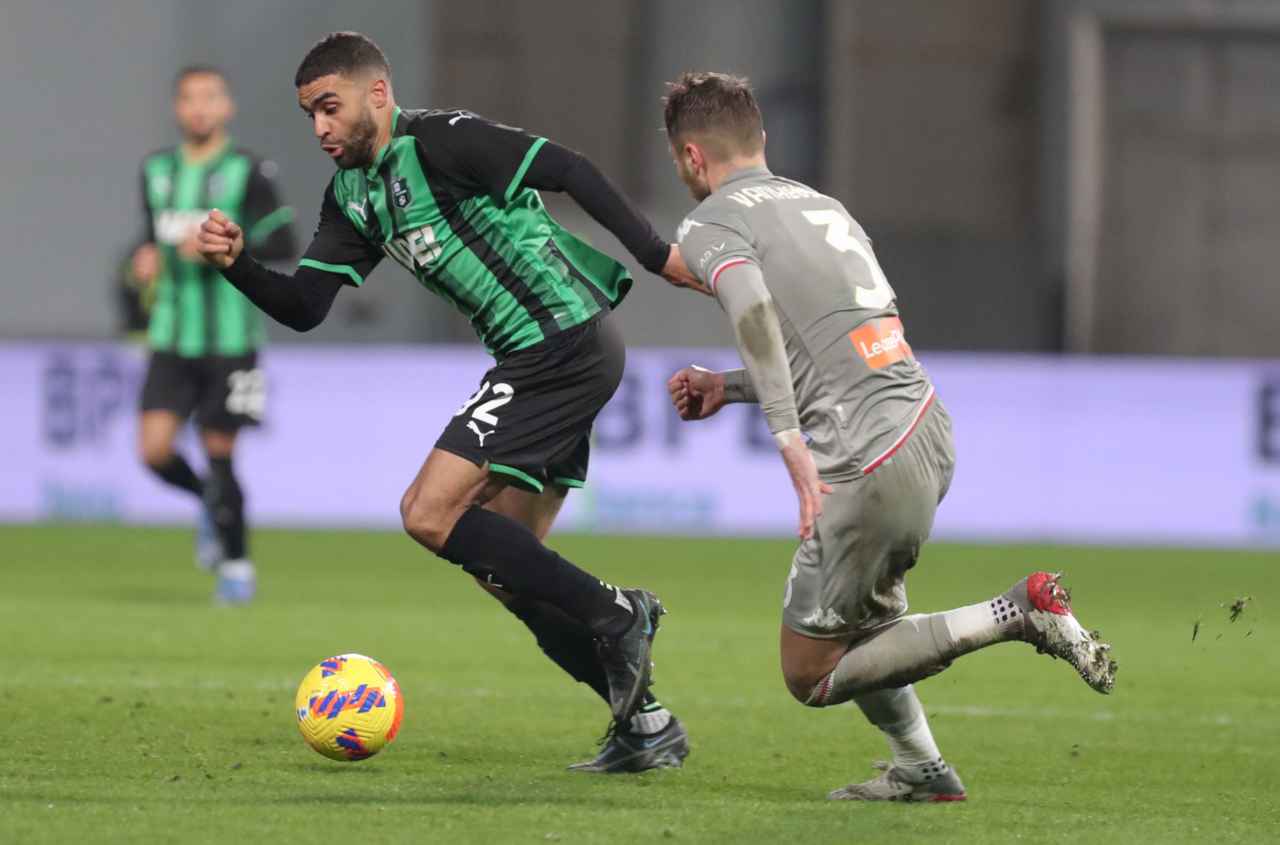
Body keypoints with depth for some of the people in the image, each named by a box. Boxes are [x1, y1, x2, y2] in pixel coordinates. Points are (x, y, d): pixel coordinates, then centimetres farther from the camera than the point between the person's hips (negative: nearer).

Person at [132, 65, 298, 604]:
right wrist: (147, 256, 4)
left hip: (229, 339, -4)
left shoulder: (248, 172, -5)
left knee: (219, 454, -1)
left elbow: (283, 243, -8)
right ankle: (209, 502, 22)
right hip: (171, 338, 4)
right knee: (155, 450, -10)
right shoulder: (157, 171, 10)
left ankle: (236, 564, 18)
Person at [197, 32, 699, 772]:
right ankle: (645, 724, 14)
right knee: (508, 565, 11)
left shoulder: (438, 142, -12)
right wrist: (236, 264, -6)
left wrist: (657, 254, -22)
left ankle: (614, 615, -10)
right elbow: (303, 307, 12)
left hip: (565, 344, -10)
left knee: (431, 515, -14)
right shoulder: (354, 195, 15)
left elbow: (568, 170, -18)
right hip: (549, 358, 10)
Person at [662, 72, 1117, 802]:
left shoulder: (712, 224, -1)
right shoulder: (823, 205, 22)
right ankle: (921, 768, 24)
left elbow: (753, 308, -23)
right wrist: (727, 387, 33)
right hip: (930, 432, 9)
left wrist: (789, 437, -28)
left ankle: (1019, 614, -7)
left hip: (866, 464, -9)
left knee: (811, 677, 4)